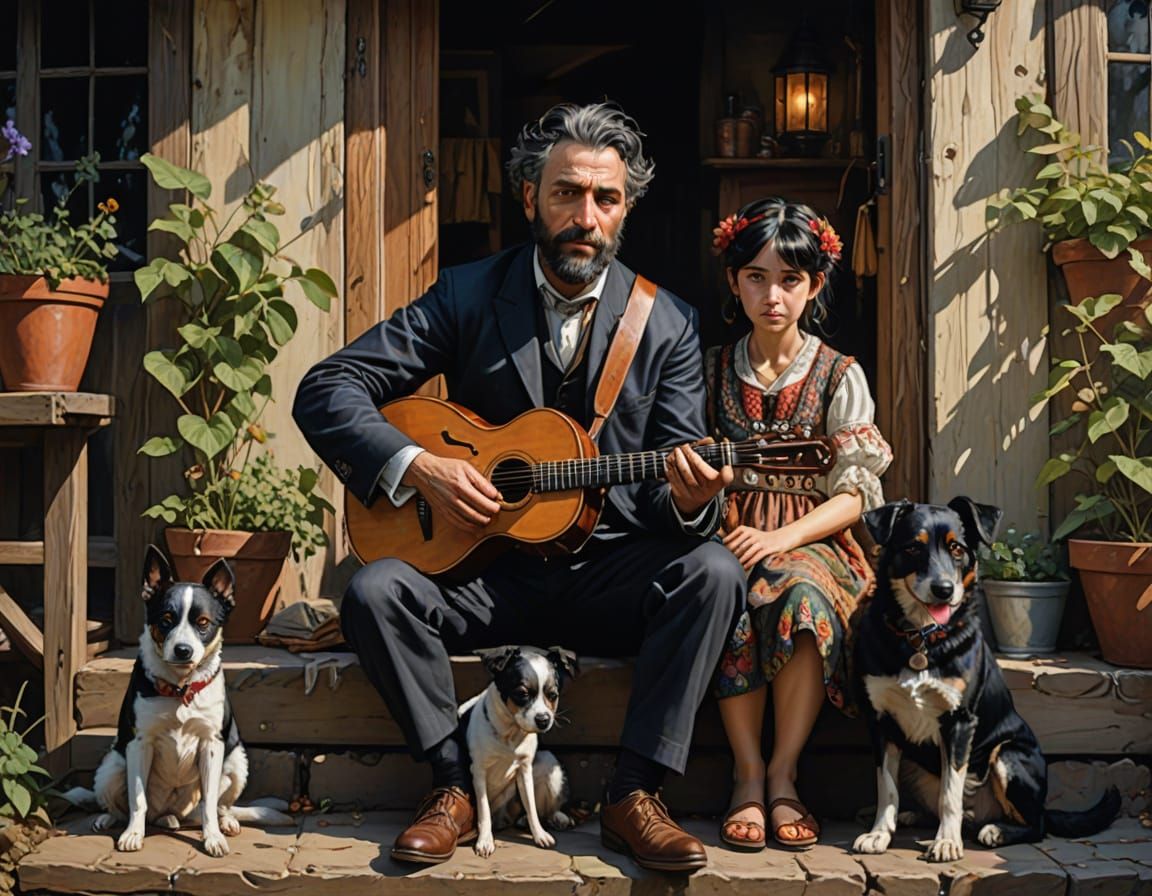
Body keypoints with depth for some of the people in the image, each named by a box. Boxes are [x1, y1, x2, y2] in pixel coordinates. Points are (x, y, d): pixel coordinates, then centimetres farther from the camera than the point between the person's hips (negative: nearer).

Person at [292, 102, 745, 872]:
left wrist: (690, 498, -27)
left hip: (607, 577, 0)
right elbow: (325, 391, -4)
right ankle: (457, 788, -9)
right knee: (375, 591, -27)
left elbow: (672, 501, -1)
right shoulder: (468, 296, -1)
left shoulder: (669, 324, 1)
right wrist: (416, 466, -20)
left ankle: (635, 796, -17)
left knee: (711, 572, -28)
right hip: (484, 571, 0)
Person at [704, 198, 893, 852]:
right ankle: (748, 774, -21)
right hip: (729, 531, 1)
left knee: (803, 596, -36)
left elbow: (855, 494, -1)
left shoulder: (839, 375, 6)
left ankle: (782, 775, -22)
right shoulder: (712, 369, 12)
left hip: (811, 539, -1)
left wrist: (780, 540, -16)